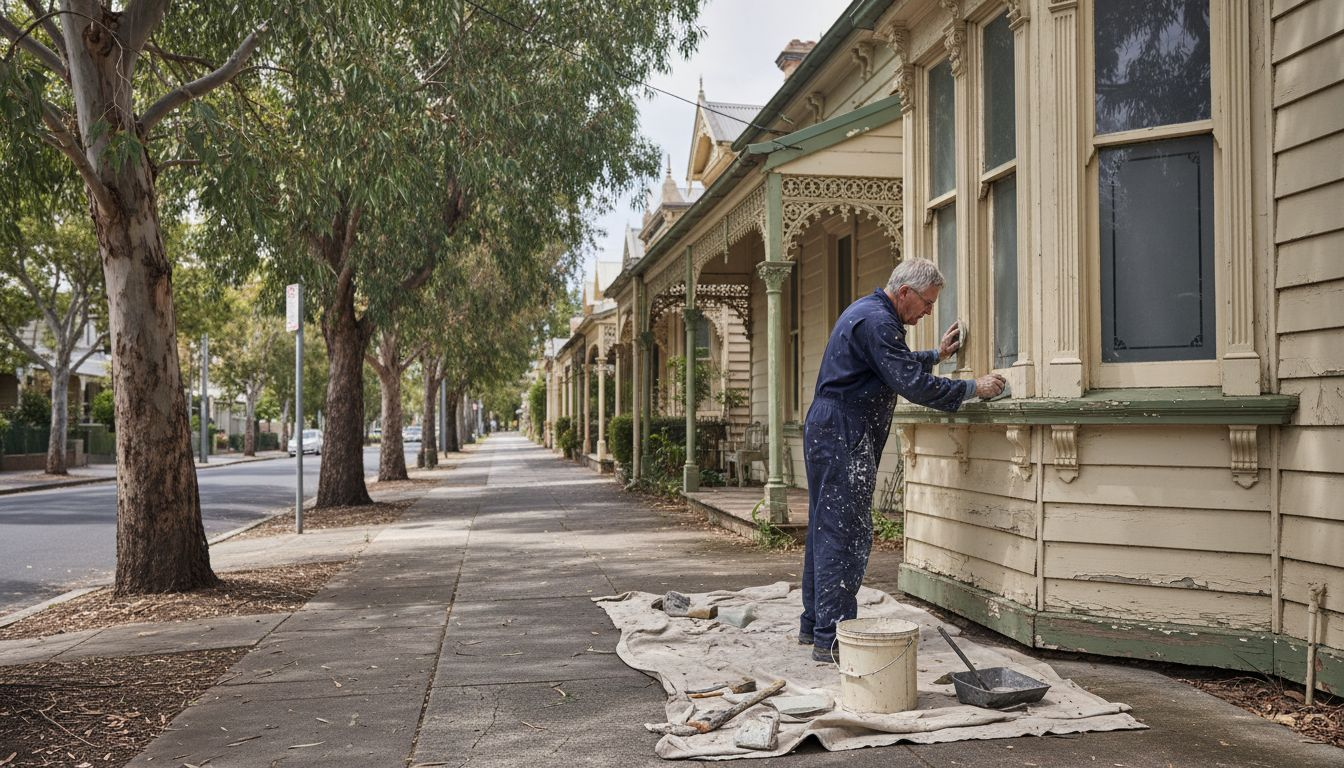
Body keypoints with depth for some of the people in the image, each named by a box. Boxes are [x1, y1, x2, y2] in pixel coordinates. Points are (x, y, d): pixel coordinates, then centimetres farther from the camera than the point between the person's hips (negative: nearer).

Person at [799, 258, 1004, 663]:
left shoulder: (867, 312, 18)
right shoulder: (877, 321, -16)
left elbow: (897, 366, 33)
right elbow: (913, 384, -19)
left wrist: (937, 355, 29)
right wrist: (973, 388, -11)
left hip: (826, 433, 11)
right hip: (842, 436, -11)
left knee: (826, 530, 14)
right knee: (846, 534, -9)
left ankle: (814, 625, 21)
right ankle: (830, 639, -7)